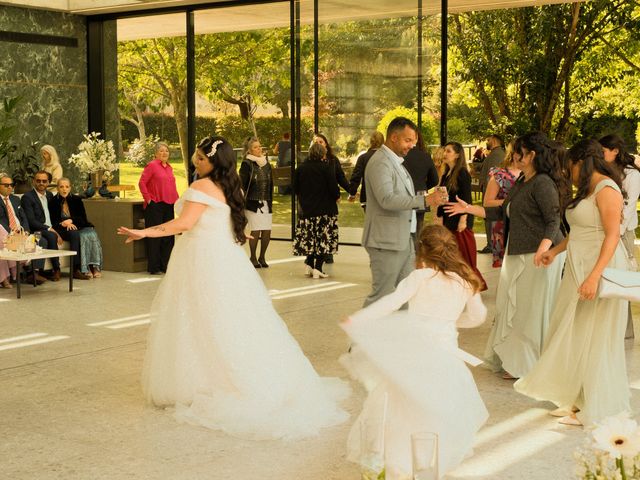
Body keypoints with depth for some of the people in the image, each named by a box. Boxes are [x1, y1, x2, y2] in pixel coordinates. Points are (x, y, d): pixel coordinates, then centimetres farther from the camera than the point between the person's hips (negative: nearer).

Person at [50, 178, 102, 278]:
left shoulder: (76, 200, 7)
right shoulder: (53, 202, 0)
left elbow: (83, 218, 3)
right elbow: (53, 222, -2)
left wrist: (71, 221, -14)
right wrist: (64, 224, -19)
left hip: (77, 227, 3)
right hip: (62, 230, -3)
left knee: (91, 234, -28)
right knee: (74, 235, -36)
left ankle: (94, 267, -31)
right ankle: (77, 269, -40)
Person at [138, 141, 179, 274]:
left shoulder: (169, 167, 15)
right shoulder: (152, 165, -6)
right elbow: (142, 182, -10)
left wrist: (176, 199, 12)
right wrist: (148, 199, -11)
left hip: (169, 205, 7)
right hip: (155, 205, -7)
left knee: (169, 236, 9)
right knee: (155, 237, -2)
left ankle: (166, 265, 17)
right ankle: (154, 267, 4)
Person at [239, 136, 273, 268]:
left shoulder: (266, 163, 14)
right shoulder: (247, 164, -3)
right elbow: (242, 184, -8)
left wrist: (270, 201, 14)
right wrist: (244, 201, -13)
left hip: (266, 203, 6)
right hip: (253, 203, -5)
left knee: (267, 231, 1)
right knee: (255, 231, -8)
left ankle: (262, 257, 16)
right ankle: (253, 258, 7)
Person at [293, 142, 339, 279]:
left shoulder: (301, 168, 0)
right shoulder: (325, 167, -11)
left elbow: (295, 188, 6)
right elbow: (333, 188, -12)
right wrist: (336, 196, 9)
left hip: (306, 210, 4)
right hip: (325, 210, -4)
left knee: (309, 238, 14)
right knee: (324, 238, 1)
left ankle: (309, 264, 14)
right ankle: (317, 268, -3)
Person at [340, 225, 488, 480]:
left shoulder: (421, 276, -2)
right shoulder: (466, 281, 9)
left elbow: (393, 301, -12)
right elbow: (477, 316, 21)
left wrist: (358, 318, -14)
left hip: (413, 348, -2)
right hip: (445, 351, 2)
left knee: (394, 401, 10)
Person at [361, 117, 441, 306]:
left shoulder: (397, 162, 17)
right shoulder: (380, 162, -15)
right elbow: (387, 199, -27)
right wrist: (424, 200, -28)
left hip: (404, 240, 10)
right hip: (386, 242, -10)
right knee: (381, 295, -4)